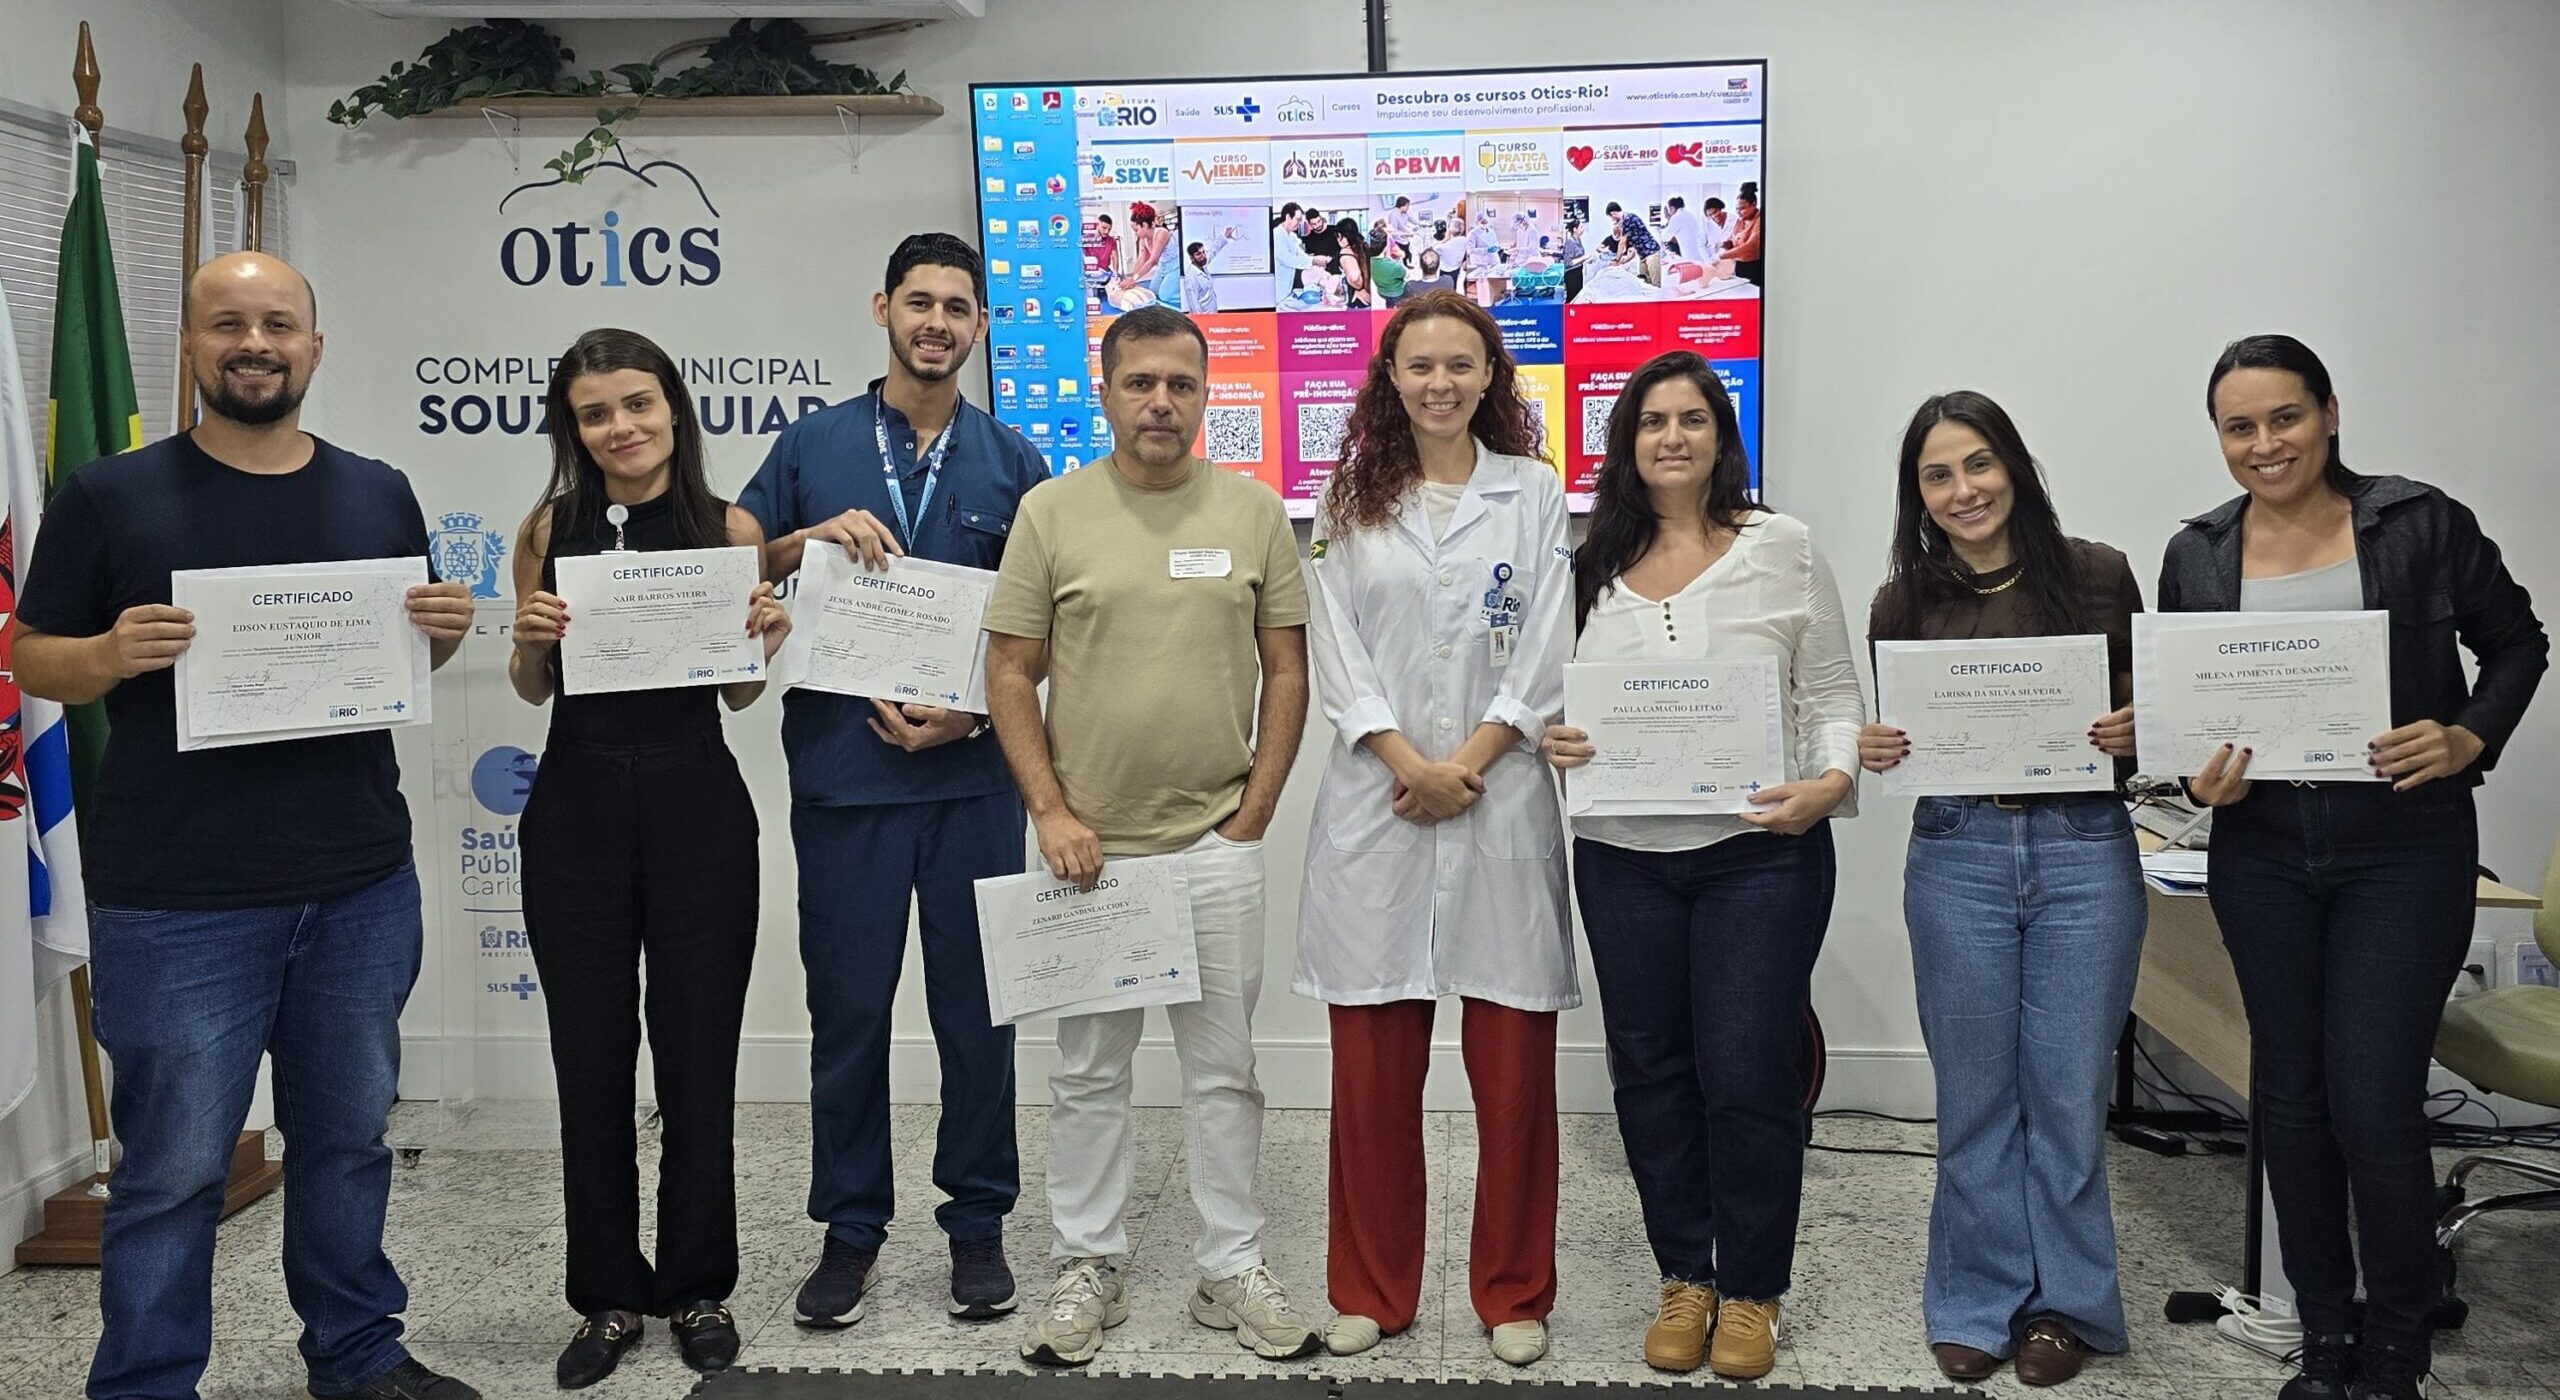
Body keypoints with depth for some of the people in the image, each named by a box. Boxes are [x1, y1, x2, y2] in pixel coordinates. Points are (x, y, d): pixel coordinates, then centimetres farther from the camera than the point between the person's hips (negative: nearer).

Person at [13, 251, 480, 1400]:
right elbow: (31, 657, 2)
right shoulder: (110, 497, -1)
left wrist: (445, 631, -6)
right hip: (175, 905, -3)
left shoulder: (379, 496, 10)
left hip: (362, 890, 4)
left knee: (348, 1140, 15)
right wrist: (113, 654, -19)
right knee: (173, 1168, 4)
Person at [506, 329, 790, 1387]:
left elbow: (739, 693, 7)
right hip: (577, 812, 1)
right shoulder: (549, 529, 1)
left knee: (699, 1061, 8)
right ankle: (608, 1295, 24)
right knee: (590, 1064, 9)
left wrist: (763, 641, -13)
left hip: (697, 810, -1)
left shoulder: (731, 528, -1)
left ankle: (698, 1288, 25)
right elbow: (531, 690, 10)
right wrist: (529, 639, -11)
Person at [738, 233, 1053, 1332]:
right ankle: (850, 1228, 20)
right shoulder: (812, 447, 7)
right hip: (842, 775, 0)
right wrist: (812, 539, -11)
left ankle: (977, 1221, 21)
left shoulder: (1010, 461, 7)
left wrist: (973, 711, -9)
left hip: (972, 776, 0)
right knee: (847, 1006, 6)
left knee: (975, 1005, 7)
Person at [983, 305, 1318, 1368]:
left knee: (1223, 1068, 9)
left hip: (1216, 842, 1)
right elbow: (1010, 676, 0)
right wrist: (1051, 813, -8)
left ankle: (1233, 1270, 23)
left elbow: (1287, 672, 4)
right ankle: (1088, 1270, 25)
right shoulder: (1051, 513, -2)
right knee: (1089, 1072, 11)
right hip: (1087, 844, 0)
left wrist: (1253, 813, -2)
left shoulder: (1254, 512, 1)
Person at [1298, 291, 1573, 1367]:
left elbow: (1545, 658, 0)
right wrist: (1406, 762, -10)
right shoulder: (1352, 499, 9)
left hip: (1501, 800, -1)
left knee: (1512, 1065, 3)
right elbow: (1337, 651, 2)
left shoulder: (1532, 491, 6)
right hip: (1377, 804, 1)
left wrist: (1465, 766, -10)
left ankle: (1514, 1292, 20)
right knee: (1373, 1067, 6)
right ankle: (1372, 1289, 21)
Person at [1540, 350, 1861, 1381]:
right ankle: (1683, 1277, 26)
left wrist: (1831, 780, -16)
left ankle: (1750, 1292, 17)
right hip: (1623, 858, 3)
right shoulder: (1593, 565, 9)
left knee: (1748, 1075, -2)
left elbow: (1833, 693, 2)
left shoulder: (1782, 547, 1)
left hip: (1760, 851, -3)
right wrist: (1553, 737, -6)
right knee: (1650, 1070, 10)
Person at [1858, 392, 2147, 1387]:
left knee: (2069, 1088, 6)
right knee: (1975, 1091, 9)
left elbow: (2146, 713, 6)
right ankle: (1979, 1302, 23)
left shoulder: (2098, 576, 0)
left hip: (2084, 851, -1)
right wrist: (1873, 750, -12)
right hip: (1957, 856, 1)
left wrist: (2131, 738, -15)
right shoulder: (1904, 603, 3)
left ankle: (2064, 1302, 23)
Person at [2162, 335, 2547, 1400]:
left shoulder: (2420, 524, -5)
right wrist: (2202, 779, -10)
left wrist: (2469, 740, -11)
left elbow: (2517, 645, 6)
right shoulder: (2197, 557, 2)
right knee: (2290, 1095, 11)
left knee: (2375, 1107, -7)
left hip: (2405, 852, -3)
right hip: (2261, 854, 4)